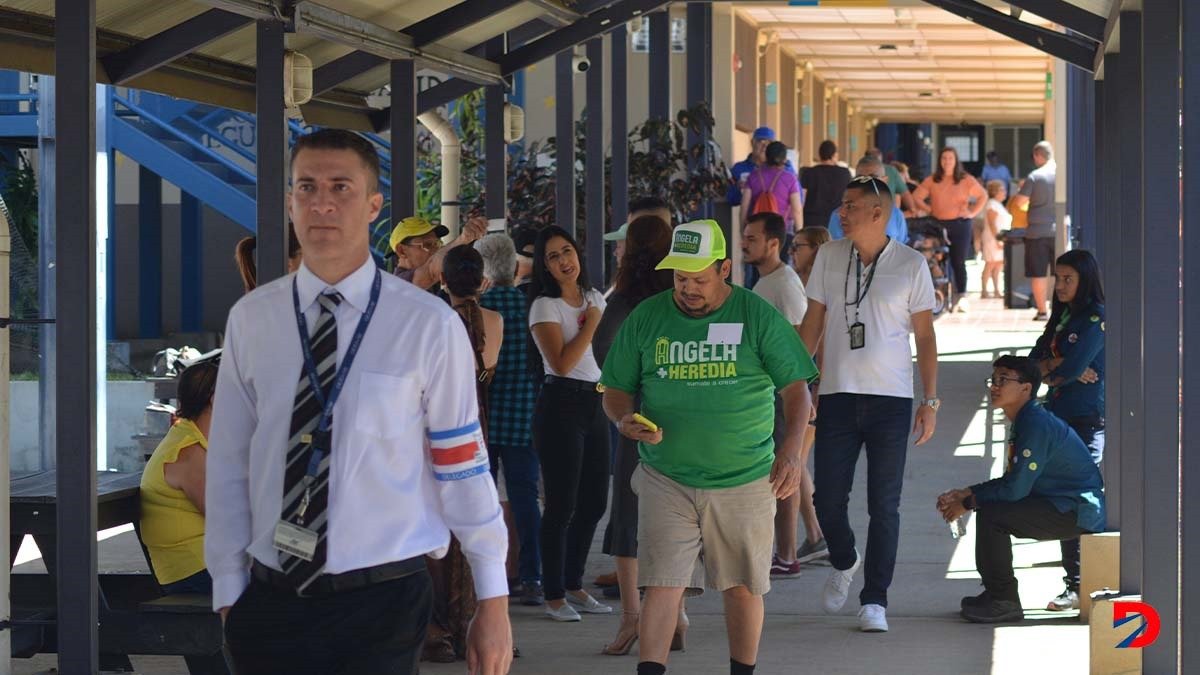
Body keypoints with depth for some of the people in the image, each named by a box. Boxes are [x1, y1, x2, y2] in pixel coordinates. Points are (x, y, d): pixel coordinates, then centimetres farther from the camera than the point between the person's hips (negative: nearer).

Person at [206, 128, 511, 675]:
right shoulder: (251, 320, 2)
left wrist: (493, 602, 0)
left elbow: (463, 468, -3)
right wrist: (228, 592, 2)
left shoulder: (429, 326, -6)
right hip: (270, 603, 3)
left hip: (382, 606, -2)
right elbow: (229, 466, 3)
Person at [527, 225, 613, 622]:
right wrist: (591, 324, -10)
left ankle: (573, 585, 22)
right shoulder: (545, 306, -8)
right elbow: (562, 363, -18)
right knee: (562, 505, -5)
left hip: (596, 402, 7)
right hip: (561, 405, -7)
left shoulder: (594, 298, 13)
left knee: (594, 503, 9)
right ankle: (554, 595, 3)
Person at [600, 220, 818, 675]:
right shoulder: (646, 318, 3)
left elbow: (796, 387, 2)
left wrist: (791, 451, -11)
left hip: (745, 481, 0)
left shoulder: (758, 317, -1)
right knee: (662, 584, -8)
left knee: (743, 586, 8)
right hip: (665, 480, 0)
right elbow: (616, 390, 10)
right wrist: (625, 419, -12)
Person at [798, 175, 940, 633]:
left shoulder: (911, 265, 0)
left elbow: (925, 335, 3)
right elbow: (812, 324, 11)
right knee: (828, 499, 1)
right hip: (837, 395, 2)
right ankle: (844, 563, 31)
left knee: (884, 506, -1)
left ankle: (875, 601, 6)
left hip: (891, 398, -2)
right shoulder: (829, 257, 6)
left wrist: (930, 401, -2)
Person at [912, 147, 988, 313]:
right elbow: (916, 197, 6)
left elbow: (983, 196, 12)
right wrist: (929, 210, -3)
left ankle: (961, 297, 2)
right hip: (938, 225, 1)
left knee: (958, 262, -2)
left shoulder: (966, 180, 5)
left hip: (960, 224, -1)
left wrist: (972, 213, 3)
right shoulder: (931, 181, 7)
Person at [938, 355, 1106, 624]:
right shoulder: (1025, 421, 13)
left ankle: (1004, 602, -10)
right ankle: (996, 591, 20)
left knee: (991, 515, -20)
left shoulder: (1036, 424, -20)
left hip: (1079, 512, -11)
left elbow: (1015, 488, -22)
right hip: (1066, 508, 11)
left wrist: (968, 503, -10)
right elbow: (1011, 481, 16)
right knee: (989, 506, 13)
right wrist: (965, 493, 6)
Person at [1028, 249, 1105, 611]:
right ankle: (1077, 584, 9)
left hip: (1087, 420, -8)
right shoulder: (1062, 317, 17)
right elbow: (1034, 360, 10)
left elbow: (1072, 367, -18)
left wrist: (1048, 369, 2)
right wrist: (1064, 369, -10)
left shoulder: (1096, 319, -8)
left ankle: (1078, 586, -8)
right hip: (1059, 417, 8)